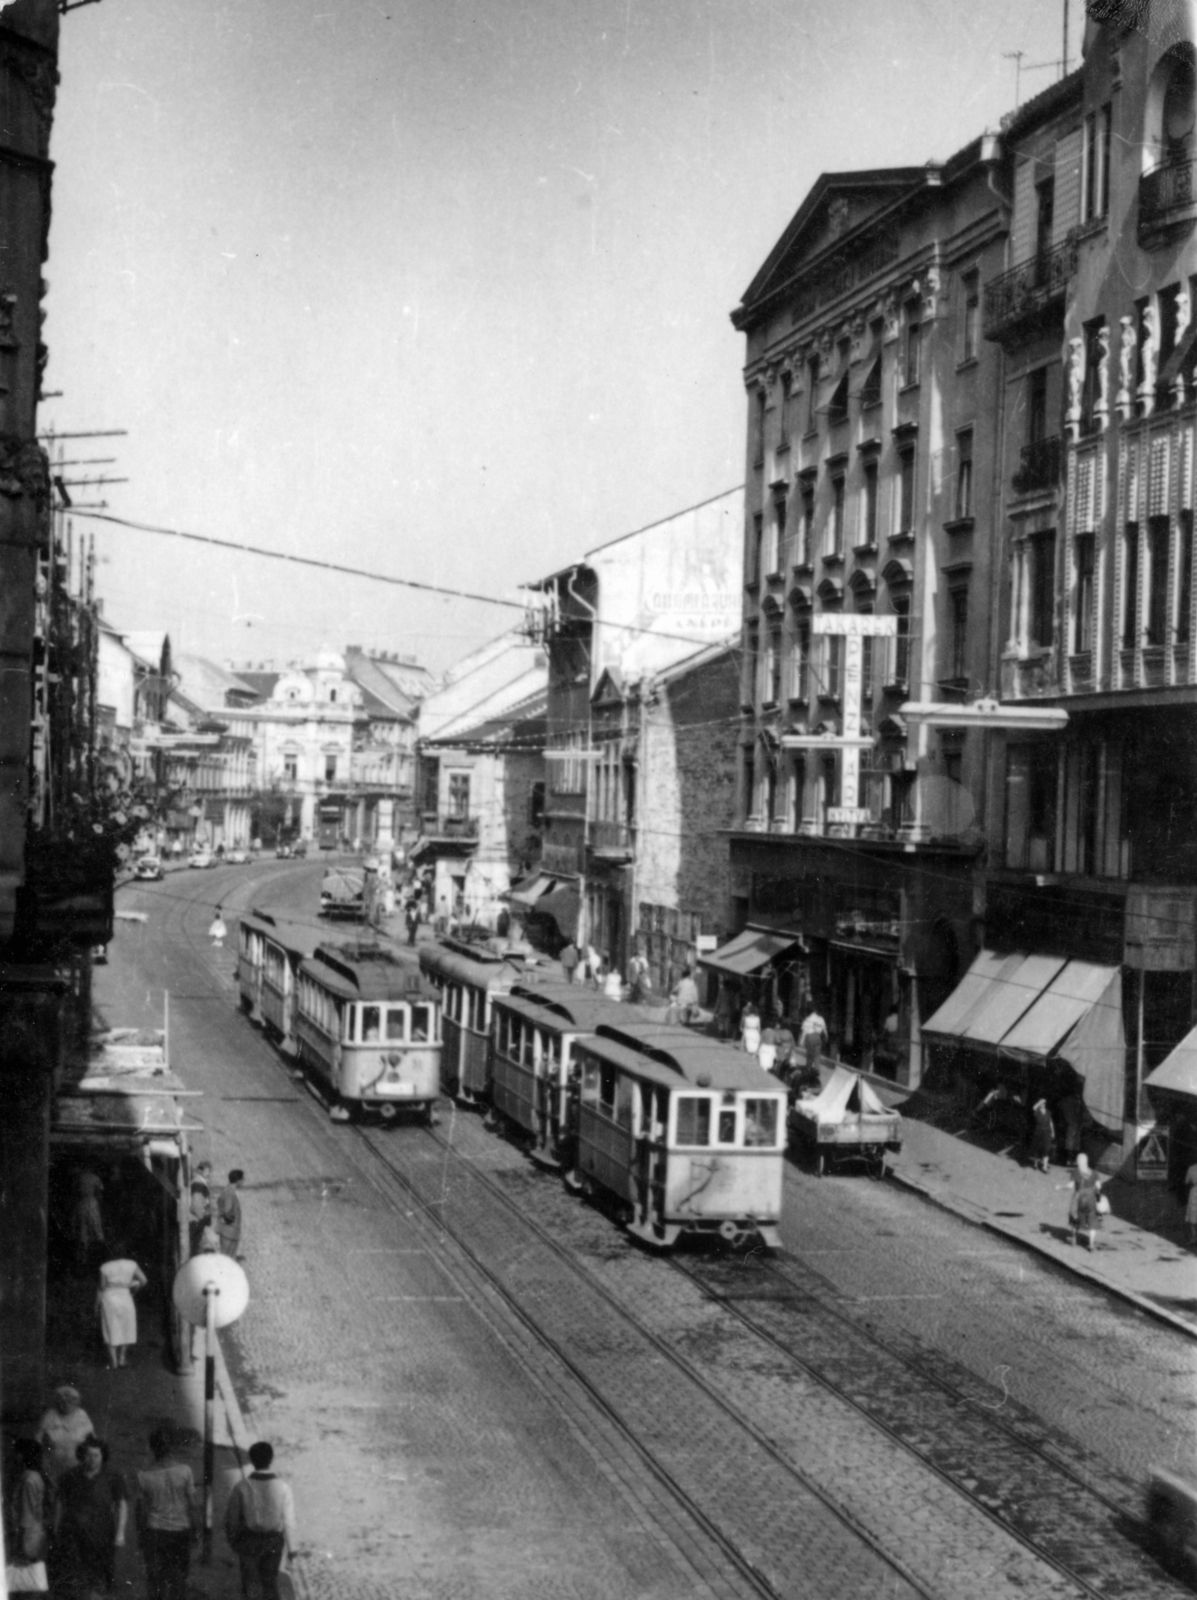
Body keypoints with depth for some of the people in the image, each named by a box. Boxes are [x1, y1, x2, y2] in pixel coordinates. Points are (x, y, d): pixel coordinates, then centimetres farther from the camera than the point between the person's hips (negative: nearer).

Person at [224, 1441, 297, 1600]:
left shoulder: (241, 1487, -21)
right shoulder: (283, 1488, -21)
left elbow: (231, 1517, -9)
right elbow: (288, 1521, -13)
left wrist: (232, 1541, 10)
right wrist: (291, 1547, 2)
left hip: (248, 1540, 0)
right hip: (273, 1542, 0)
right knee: (270, 1581, 18)